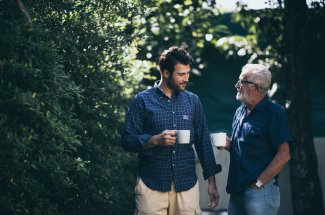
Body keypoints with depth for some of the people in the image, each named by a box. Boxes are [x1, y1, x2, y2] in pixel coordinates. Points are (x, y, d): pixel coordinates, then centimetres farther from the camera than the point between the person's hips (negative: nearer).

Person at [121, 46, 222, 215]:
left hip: (187, 185, 3)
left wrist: (212, 181, 7)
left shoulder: (193, 101, 9)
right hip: (152, 186, -2)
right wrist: (155, 140, -19)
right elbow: (127, 140, -2)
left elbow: (203, 142, 11)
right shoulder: (142, 100, 0)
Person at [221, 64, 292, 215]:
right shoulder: (240, 111, 13)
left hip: (260, 191, -7)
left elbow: (284, 155, -15)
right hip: (237, 189, 7)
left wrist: (258, 183, -15)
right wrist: (229, 145, 2)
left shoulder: (274, 113, -10)